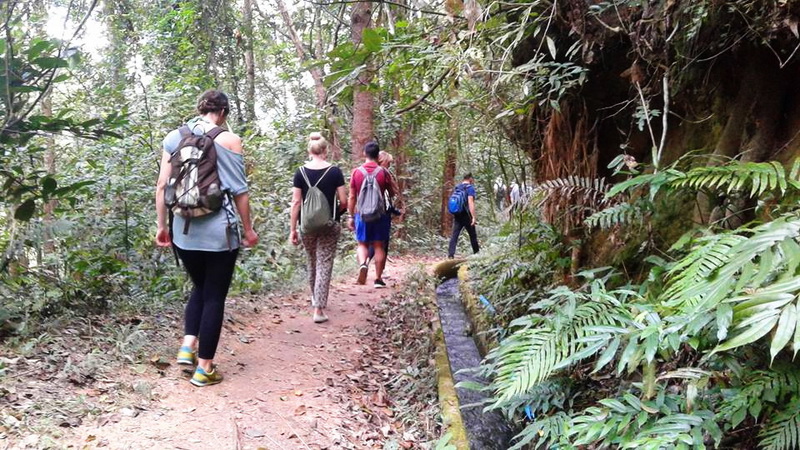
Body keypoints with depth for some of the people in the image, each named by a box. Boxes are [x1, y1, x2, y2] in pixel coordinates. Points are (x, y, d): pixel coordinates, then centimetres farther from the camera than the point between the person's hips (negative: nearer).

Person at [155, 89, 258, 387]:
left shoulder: (173, 138, 6)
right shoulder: (228, 139, -5)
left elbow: (162, 187, 5)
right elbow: (239, 191, -5)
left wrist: (162, 226, 13)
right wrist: (248, 229, 4)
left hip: (183, 231, 4)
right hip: (219, 232, -4)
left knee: (199, 287, 24)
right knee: (214, 296, 7)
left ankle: (187, 346, 11)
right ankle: (205, 367, 11)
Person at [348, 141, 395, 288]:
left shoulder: (356, 172, -1)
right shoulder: (383, 172, -4)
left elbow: (352, 197, 1)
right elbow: (392, 194, 6)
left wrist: (351, 217, 7)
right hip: (380, 214, 0)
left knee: (362, 244, 13)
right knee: (379, 245, 7)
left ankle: (362, 264, -16)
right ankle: (378, 279, 10)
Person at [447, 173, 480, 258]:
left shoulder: (457, 188, 13)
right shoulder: (470, 188, -8)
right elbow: (470, 203, -17)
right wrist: (473, 217, -19)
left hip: (456, 215, 5)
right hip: (466, 215, -5)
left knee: (455, 234, -1)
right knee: (473, 235, 9)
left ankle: (450, 254, -13)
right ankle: (476, 253, 21)